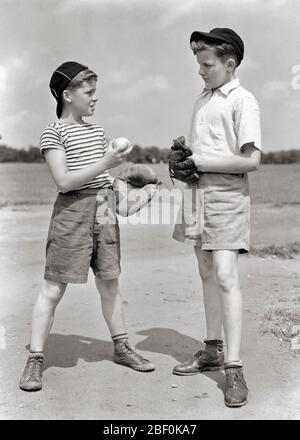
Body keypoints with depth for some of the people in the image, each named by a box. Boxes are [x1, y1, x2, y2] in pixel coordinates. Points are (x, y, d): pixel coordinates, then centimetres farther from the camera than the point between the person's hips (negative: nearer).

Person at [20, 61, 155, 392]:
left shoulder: (97, 131, 14)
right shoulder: (54, 133, -6)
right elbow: (64, 181, -16)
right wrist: (105, 163, -20)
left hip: (104, 208, 6)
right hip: (72, 212, -6)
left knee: (109, 281, 14)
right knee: (53, 287, -2)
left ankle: (121, 347, 27)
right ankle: (35, 359, 6)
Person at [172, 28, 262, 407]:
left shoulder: (242, 101, -7)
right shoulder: (202, 100, 16)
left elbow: (251, 160, -15)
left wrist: (201, 162, -14)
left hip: (226, 195, -7)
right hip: (197, 192, 7)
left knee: (225, 275, -13)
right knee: (207, 273, 11)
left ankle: (233, 368, -9)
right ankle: (212, 351, 23)